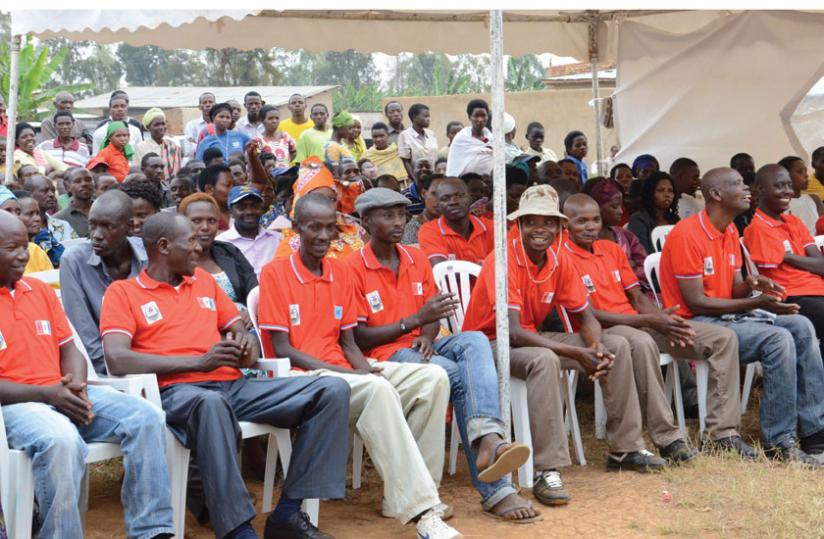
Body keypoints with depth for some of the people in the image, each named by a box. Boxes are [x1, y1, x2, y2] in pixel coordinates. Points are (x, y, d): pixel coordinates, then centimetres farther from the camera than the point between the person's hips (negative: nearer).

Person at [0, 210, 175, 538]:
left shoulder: (39, 290, 17)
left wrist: (76, 385, -5)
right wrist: (46, 394, -18)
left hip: (63, 394, 7)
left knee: (145, 416, -14)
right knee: (61, 441, -39)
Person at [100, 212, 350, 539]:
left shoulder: (204, 280, 25)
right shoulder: (122, 292, 7)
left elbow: (238, 329, 30)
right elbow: (117, 359, -9)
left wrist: (246, 345, 2)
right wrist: (199, 361, -14)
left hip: (233, 386, 6)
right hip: (176, 392, -6)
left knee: (333, 391, -11)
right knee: (211, 402, -44)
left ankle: (288, 511, -14)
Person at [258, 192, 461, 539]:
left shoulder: (340, 271, 14)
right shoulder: (274, 273, -4)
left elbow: (348, 343, 15)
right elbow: (282, 349, -8)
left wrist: (365, 369, -9)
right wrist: (346, 373, -16)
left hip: (345, 371, 7)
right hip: (302, 377, -7)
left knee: (433, 378, -13)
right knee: (378, 390, -35)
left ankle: (408, 492, -14)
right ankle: (420, 510, -35)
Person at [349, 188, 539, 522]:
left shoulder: (417, 259, 15)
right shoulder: (354, 268, -5)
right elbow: (358, 338, -9)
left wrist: (426, 335, -9)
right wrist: (413, 321, -19)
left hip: (420, 348, 6)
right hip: (384, 355, -6)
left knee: (474, 341, -27)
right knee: (461, 375, -30)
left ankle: (488, 438, -51)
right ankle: (495, 489, -33)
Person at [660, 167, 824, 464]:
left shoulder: (730, 231, 11)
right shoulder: (687, 234, -17)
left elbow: (735, 290, 12)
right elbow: (695, 302, -20)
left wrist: (751, 284, -13)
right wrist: (757, 303, -20)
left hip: (729, 315, 9)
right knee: (779, 339, -25)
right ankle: (778, 442, -17)